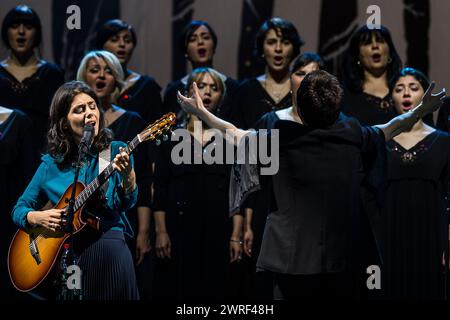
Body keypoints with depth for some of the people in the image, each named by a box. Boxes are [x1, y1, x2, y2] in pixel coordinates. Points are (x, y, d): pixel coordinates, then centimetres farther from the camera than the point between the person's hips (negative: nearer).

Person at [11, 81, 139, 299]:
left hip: (108, 247, -1)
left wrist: (128, 176, -30)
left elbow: (125, 204, -10)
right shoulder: (52, 165, 9)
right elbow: (19, 209, 16)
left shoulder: (116, 152, 4)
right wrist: (37, 217, -5)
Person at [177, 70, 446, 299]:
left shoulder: (284, 138, -11)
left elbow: (237, 135, 4)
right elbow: (394, 127, 15)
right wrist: (424, 109, 31)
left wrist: (201, 111, 18)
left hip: (295, 264, -2)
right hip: (345, 266, 2)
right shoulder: (354, 137, -4)